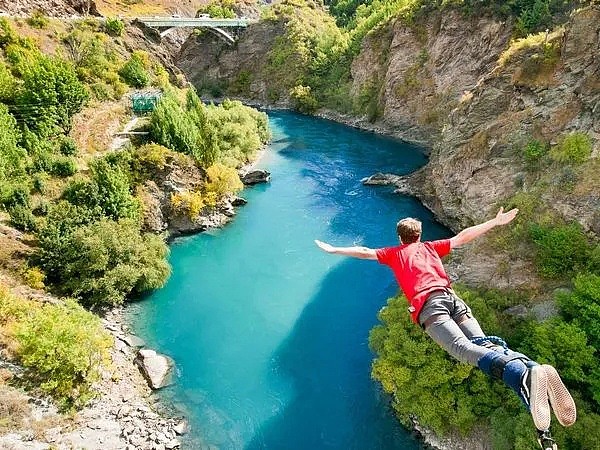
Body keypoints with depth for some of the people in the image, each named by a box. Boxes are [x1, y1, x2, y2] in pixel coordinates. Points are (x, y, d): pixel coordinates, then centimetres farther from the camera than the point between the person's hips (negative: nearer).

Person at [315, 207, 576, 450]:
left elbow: (366, 252, 30)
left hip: (428, 304, -4)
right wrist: (495, 222, 46)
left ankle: (526, 376, -56)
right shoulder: (431, 247, 34)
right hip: (453, 298, 4)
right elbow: (463, 237, 37)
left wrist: (334, 250, 42)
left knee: (463, 347, -27)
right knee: (483, 343, -15)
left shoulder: (395, 253, 29)